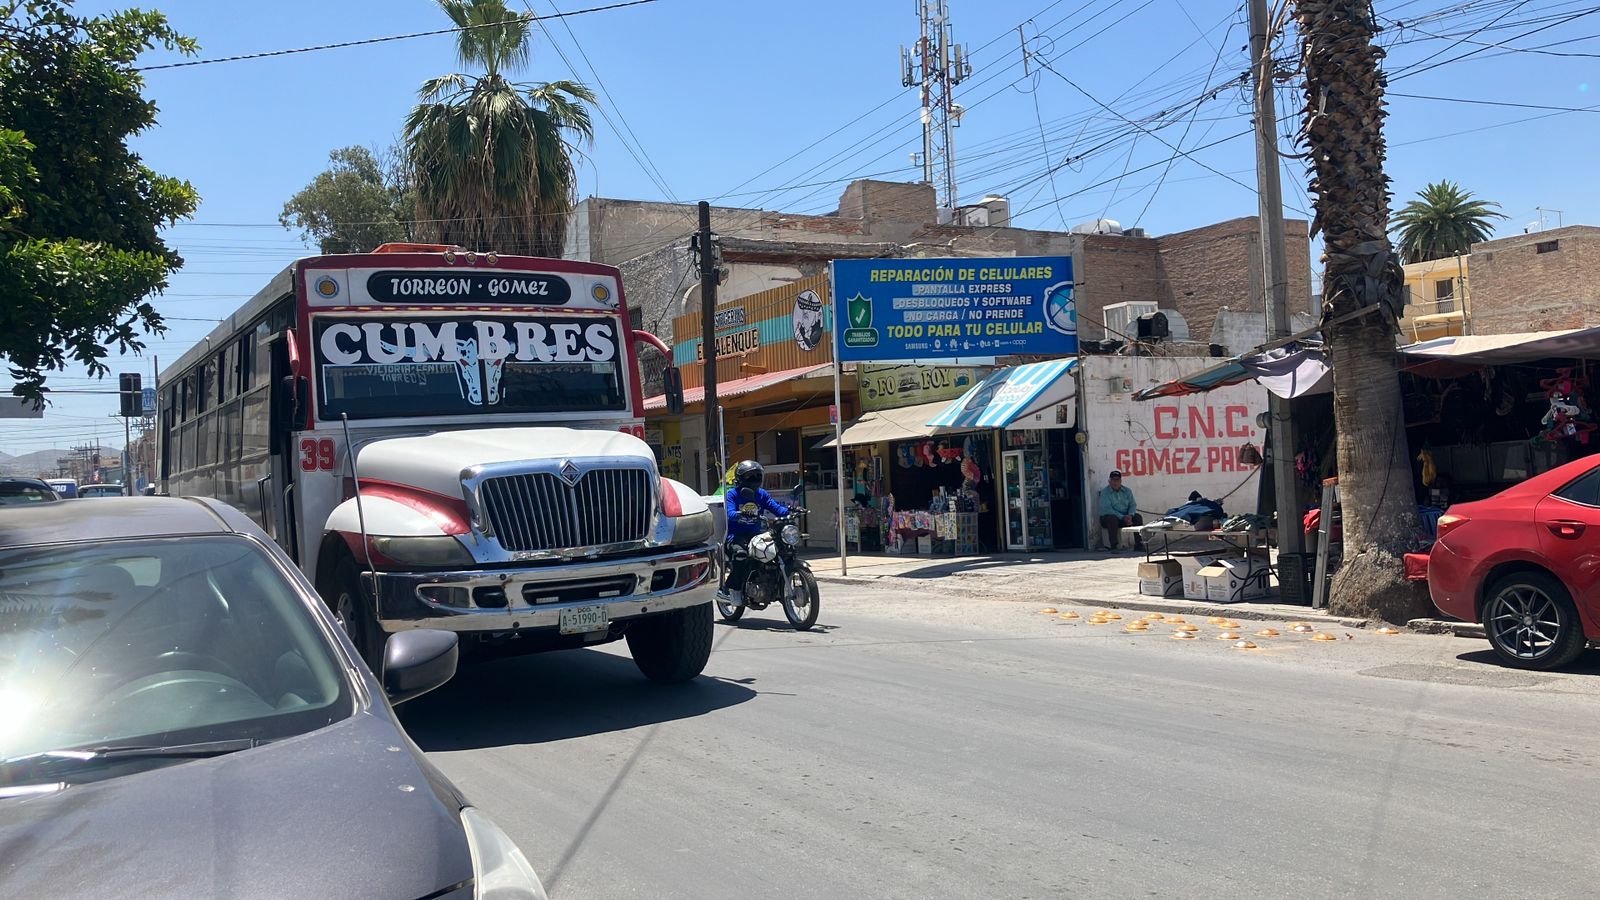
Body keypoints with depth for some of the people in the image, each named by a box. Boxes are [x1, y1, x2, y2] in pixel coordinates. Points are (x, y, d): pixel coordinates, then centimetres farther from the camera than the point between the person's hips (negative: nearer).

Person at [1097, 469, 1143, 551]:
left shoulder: (1127, 491, 10)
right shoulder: (1105, 492, -8)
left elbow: (1133, 505, 4)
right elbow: (1107, 509, -19)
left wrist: (1130, 515, -19)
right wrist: (1122, 517, -26)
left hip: (1125, 517, 5)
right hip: (1108, 517, -5)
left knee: (1138, 517, -17)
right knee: (1113, 518, -36)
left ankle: (1138, 543, -13)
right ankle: (1113, 545, -35)